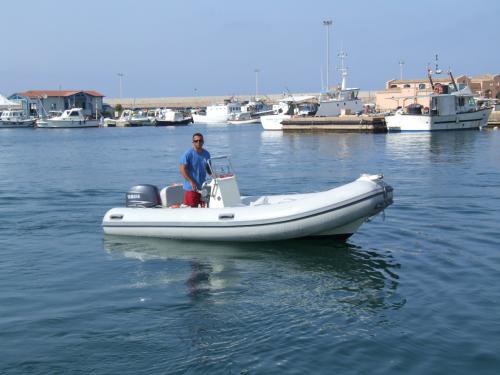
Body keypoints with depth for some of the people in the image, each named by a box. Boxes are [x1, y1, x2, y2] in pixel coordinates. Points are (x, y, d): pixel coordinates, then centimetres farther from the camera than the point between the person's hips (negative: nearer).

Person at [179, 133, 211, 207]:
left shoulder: (206, 154, 7)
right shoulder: (188, 154, -10)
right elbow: (182, 169, -14)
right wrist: (191, 182, -21)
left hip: (203, 186, 6)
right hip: (191, 187, -6)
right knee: (193, 207, -4)